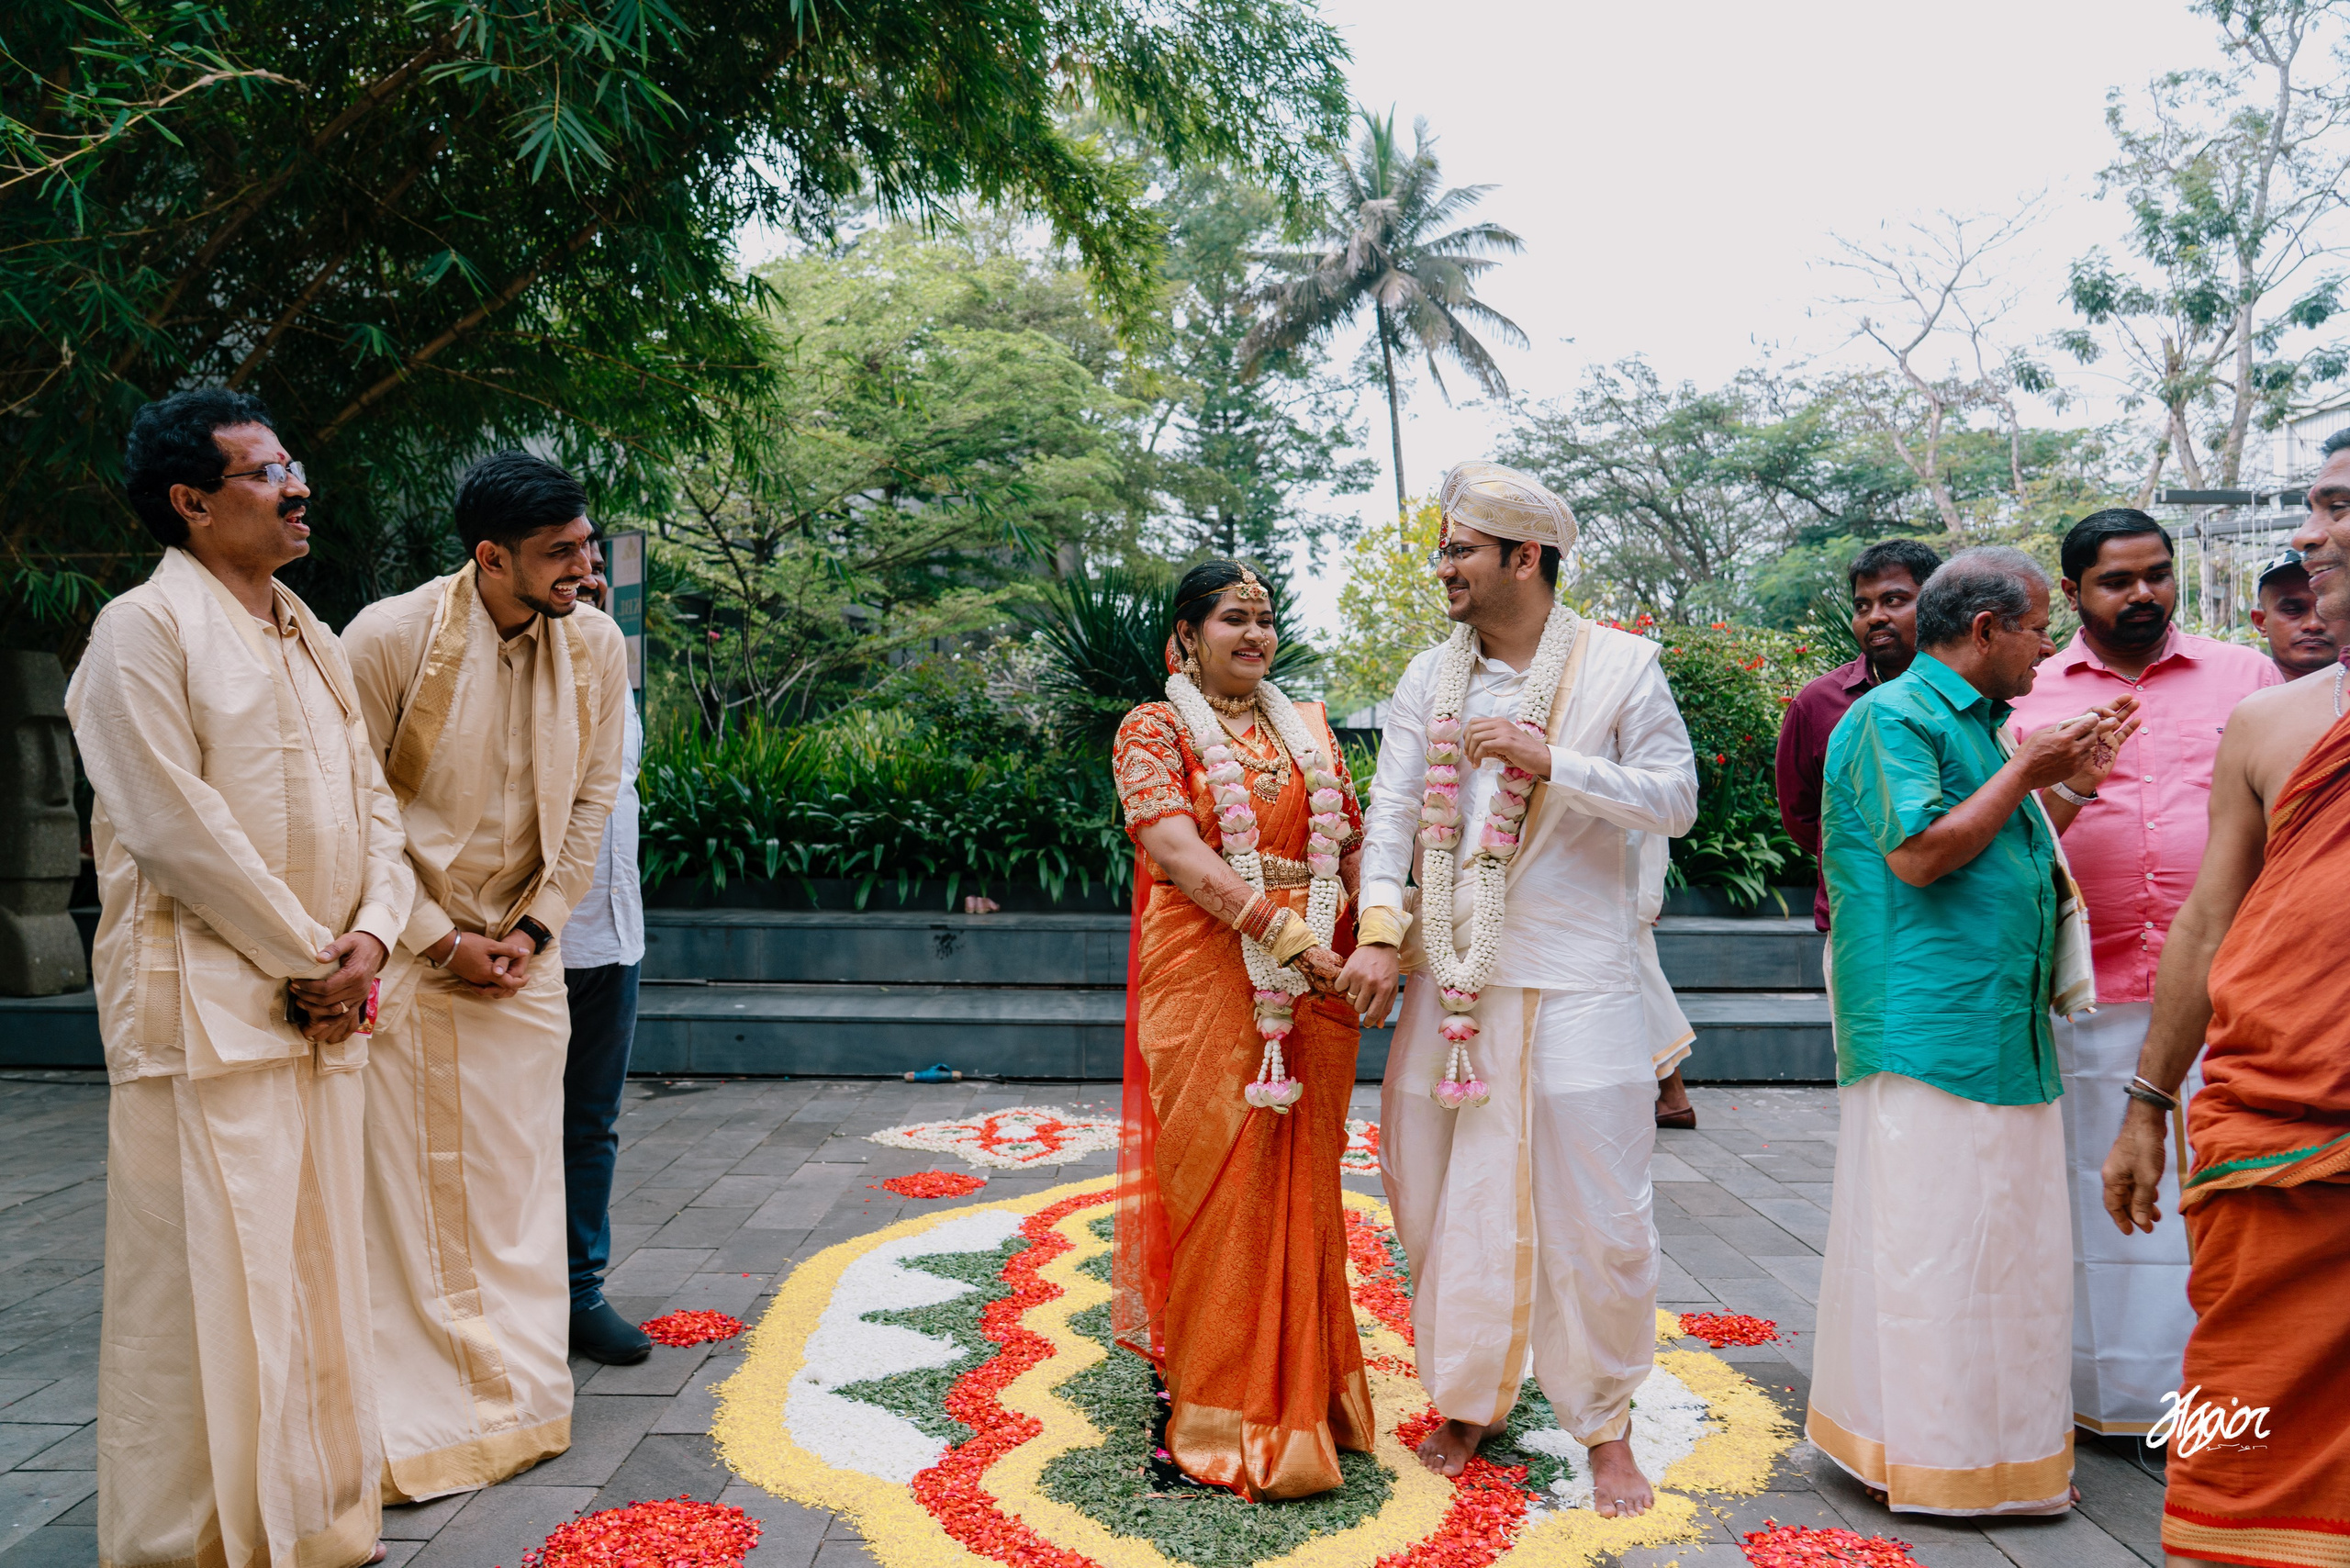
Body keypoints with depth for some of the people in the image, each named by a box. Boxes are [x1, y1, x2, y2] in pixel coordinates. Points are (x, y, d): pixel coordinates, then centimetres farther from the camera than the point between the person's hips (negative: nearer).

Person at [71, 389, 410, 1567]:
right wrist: (308, 960, -11)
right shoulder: (145, 630, -8)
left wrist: (371, 937, -2)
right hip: (204, 1005, -8)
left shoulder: (311, 640, 16)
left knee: (319, 1264, 14)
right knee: (204, 1280, -1)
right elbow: (176, 829, -15)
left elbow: (372, 805, 14)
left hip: (324, 1009, 8)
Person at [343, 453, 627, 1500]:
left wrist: (535, 928, -1)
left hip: (522, 952, 4)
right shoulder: (391, 638, -14)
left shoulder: (595, 645, -2)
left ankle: (517, 1394, 23)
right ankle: (413, 1420, 12)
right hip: (403, 947, -4)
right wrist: (439, 941, -11)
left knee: (519, 1177, 10)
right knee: (404, 1176, -1)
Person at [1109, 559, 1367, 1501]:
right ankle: (1221, 1413, 13)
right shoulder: (1154, 730, 0)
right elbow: (1179, 852, -14)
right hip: (1207, 983, -4)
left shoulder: (1308, 730, 15)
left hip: (1314, 988, 5)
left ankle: (1303, 1389, 25)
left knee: (1303, 1187, 10)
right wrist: (1285, 933, -21)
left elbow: (1353, 843, 12)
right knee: (1215, 1184, 0)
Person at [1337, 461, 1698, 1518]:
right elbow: (1390, 810, 2)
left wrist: (1549, 761, -18)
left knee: (1593, 1212, 2)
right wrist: (1380, 930, -12)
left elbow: (1675, 802, -6)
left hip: (1578, 983, -3)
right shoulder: (1430, 678, 7)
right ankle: (1467, 1402, 27)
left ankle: (1605, 1428, 21)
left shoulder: (1621, 666, -2)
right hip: (1452, 977, 4)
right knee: (1443, 1197, 9)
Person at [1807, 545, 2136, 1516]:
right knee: (1933, 1241, -3)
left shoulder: (1984, 724, 20)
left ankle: (1997, 1439, 27)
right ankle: (1933, 1461, 7)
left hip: (2002, 1028, 10)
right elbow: (1920, 854, -19)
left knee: (1997, 1239, 15)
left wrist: (2066, 786, 13)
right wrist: (2028, 774, -10)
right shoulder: (1894, 715, -9)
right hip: (1927, 1027, -10)